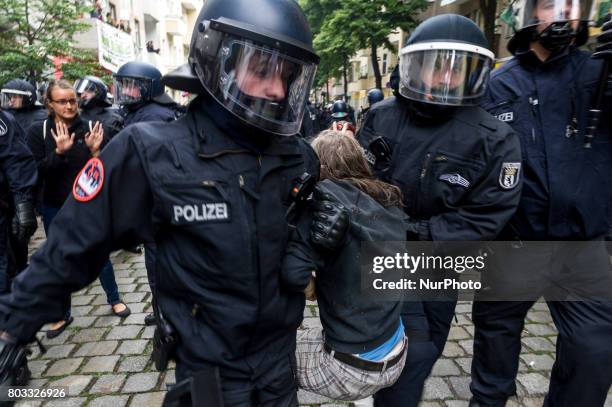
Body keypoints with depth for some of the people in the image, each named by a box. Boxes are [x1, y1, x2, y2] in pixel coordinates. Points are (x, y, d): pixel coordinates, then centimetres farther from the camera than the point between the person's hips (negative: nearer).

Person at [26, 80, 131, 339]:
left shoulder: (91, 129, -7)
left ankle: (114, 299, 30)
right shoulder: (39, 132, -5)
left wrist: (95, 151, -24)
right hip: (55, 209, 1)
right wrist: (59, 152, -25)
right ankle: (62, 314, 29)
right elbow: (37, 172, -11)